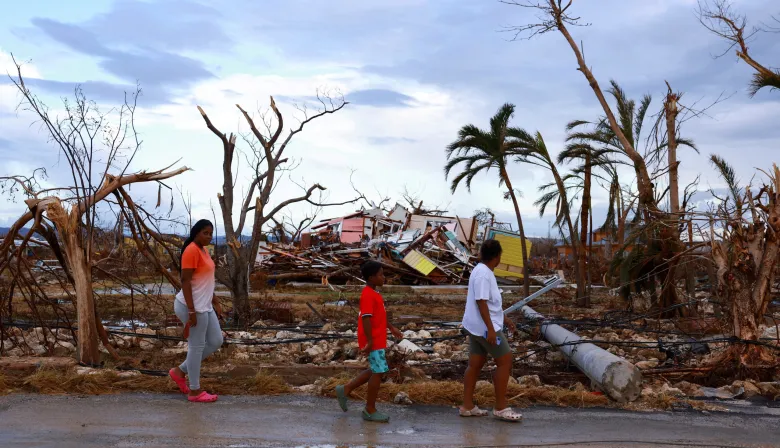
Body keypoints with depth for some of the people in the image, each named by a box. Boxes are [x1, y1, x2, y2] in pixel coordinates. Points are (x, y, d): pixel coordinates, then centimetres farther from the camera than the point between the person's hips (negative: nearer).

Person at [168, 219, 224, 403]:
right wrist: (192, 311, -22)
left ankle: (180, 371, 24)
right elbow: (185, 281, -20)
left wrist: (215, 303, 21)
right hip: (193, 307, -10)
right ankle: (195, 391, 12)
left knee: (216, 342, 14)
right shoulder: (191, 251, -16)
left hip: (205, 306, 10)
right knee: (196, 346, 0)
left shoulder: (203, 250, 14)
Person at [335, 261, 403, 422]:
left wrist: (391, 328, 26)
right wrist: (370, 340, -26)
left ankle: (345, 389, 23)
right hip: (374, 341, -10)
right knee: (379, 372, -5)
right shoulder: (368, 295, -18)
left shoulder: (373, 293, 14)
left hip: (378, 339, 10)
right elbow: (366, 318, -24)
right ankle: (370, 410, 5)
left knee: (376, 370, 16)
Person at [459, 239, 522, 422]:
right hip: (485, 327, -10)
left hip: (476, 327, 10)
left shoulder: (484, 272, 12)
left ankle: (467, 406, 18)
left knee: (475, 364, 12)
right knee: (505, 361, -3)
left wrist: (503, 318, 27)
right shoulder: (483, 274, -19)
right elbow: (481, 303, -24)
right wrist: (491, 329, -25)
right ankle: (501, 408, 2)